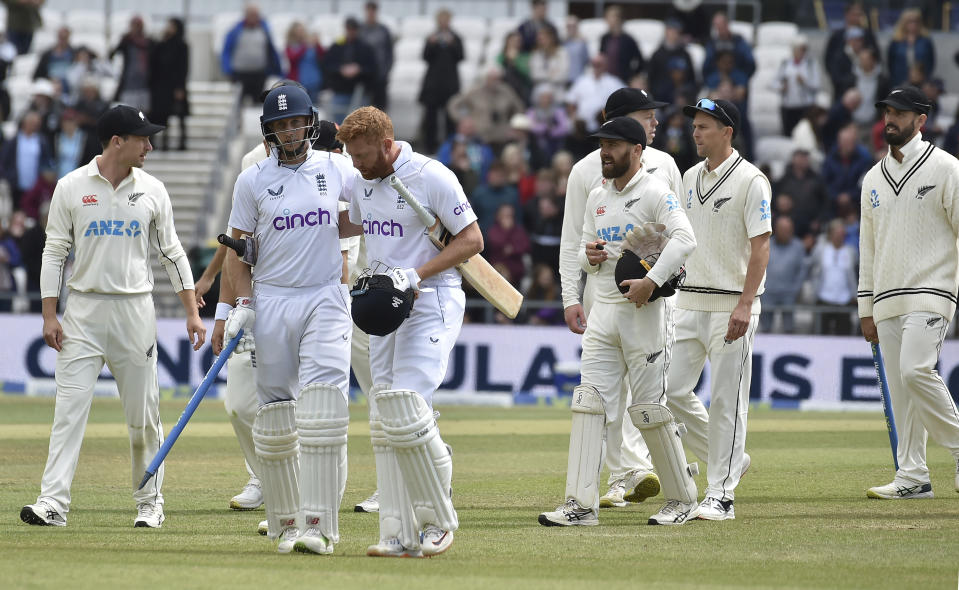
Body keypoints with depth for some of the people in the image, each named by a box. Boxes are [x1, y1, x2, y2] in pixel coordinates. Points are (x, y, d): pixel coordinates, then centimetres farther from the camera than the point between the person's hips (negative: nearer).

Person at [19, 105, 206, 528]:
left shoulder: (152, 191, 5)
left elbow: (171, 252, 10)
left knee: (143, 415, 4)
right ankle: (53, 503, -14)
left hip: (135, 311, 2)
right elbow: (54, 252, 1)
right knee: (69, 409, -10)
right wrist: (49, 315, -6)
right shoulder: (72, 187, -1)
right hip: (84, 309, -2)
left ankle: (149, 503, 16)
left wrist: (192, 312, 4)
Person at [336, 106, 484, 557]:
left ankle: (438, 520, -2)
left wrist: (416, 274, -19)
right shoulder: (363, 181, 10)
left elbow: (472, 239, -10)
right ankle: (400, 534, 3)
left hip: (431, 304, -8)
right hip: (384, 309, 8)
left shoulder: (432, 177, -13)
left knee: (407, 414, -18)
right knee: (383, 422, 2)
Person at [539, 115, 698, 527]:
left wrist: (651, 280, -31)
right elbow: (584, 256, 22)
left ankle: (683, 499, 11)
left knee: (649, 408, -3)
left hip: (645, 311, -7)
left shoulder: (655, 193, -9)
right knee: (588, 401, -4)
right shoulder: (597, 197, 15)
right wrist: (589, 254, -2)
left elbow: (684, 239, -23)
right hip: (604, 312, 7)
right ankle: (581, 504, -7)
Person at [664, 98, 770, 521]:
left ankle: (721, 495, -1)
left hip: (732, 307, -7)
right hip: (690, 303, 7)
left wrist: (744, 305, -22)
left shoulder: (750, 181, -9)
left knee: (726, 400, -5)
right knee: (671, 390, 3)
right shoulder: (690, 178, 13)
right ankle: (727, 458, 22)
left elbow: (761, 247, -14)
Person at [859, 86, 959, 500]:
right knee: (899, 387, 3)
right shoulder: (873, 179, 16)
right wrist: (866, 306, 15)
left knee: (915, 370, -22)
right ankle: (912, 477, 5)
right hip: (888, 301, 6)